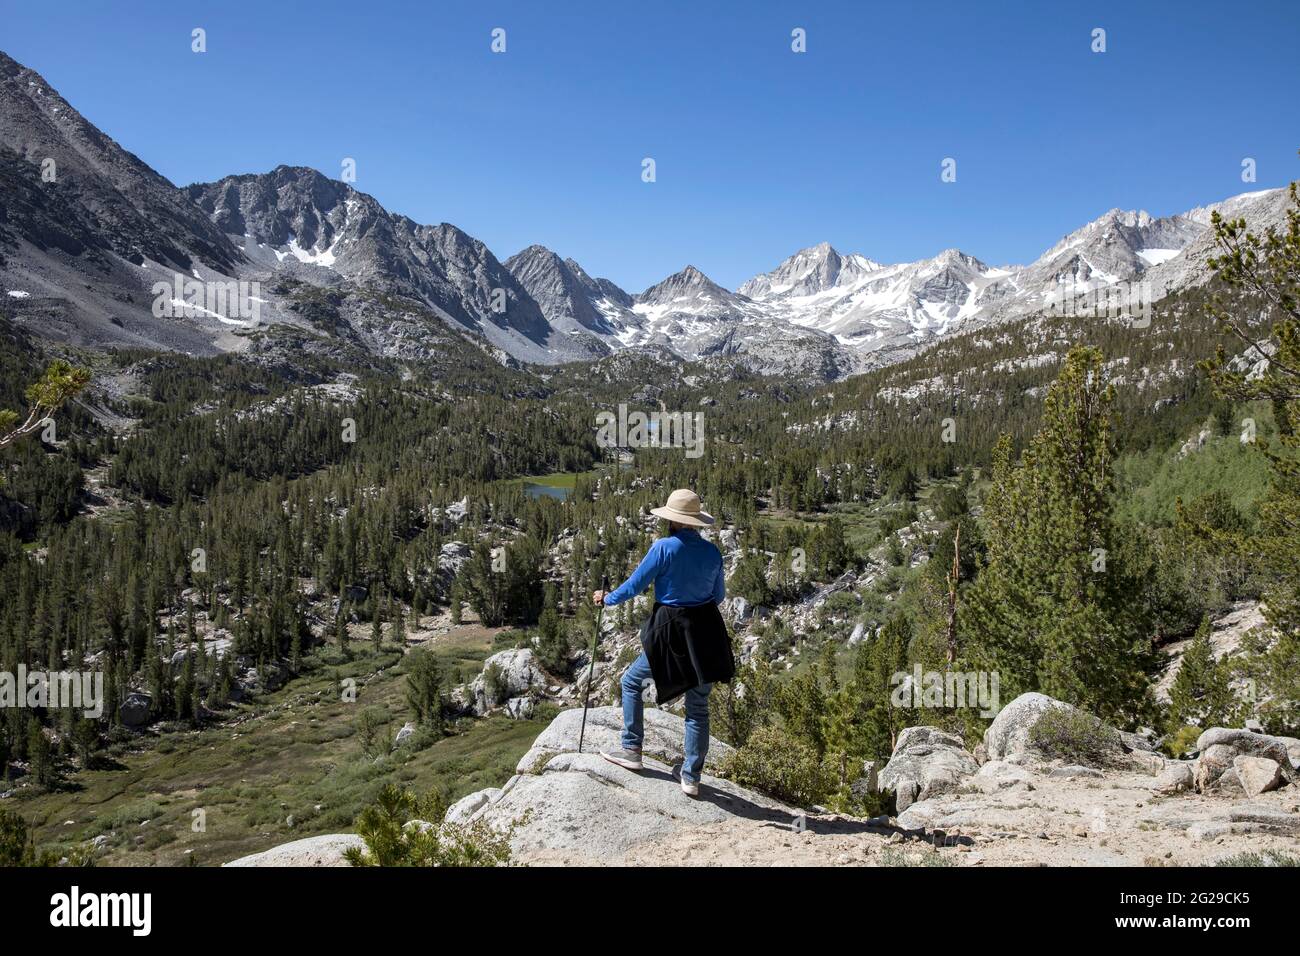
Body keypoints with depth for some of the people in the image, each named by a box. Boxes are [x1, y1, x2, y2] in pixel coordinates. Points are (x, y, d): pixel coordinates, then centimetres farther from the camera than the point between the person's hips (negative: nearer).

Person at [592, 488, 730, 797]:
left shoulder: (664, 547, -14)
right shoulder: (712, 551, 1)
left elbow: (634, 586, -6)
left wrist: (607, 599, 12)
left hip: (670, 633, -4)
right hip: (705, 631, 4)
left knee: (631, 681, 20)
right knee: (698, 707, 14)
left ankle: (631, 751, 23)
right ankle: (691, 778, 18)